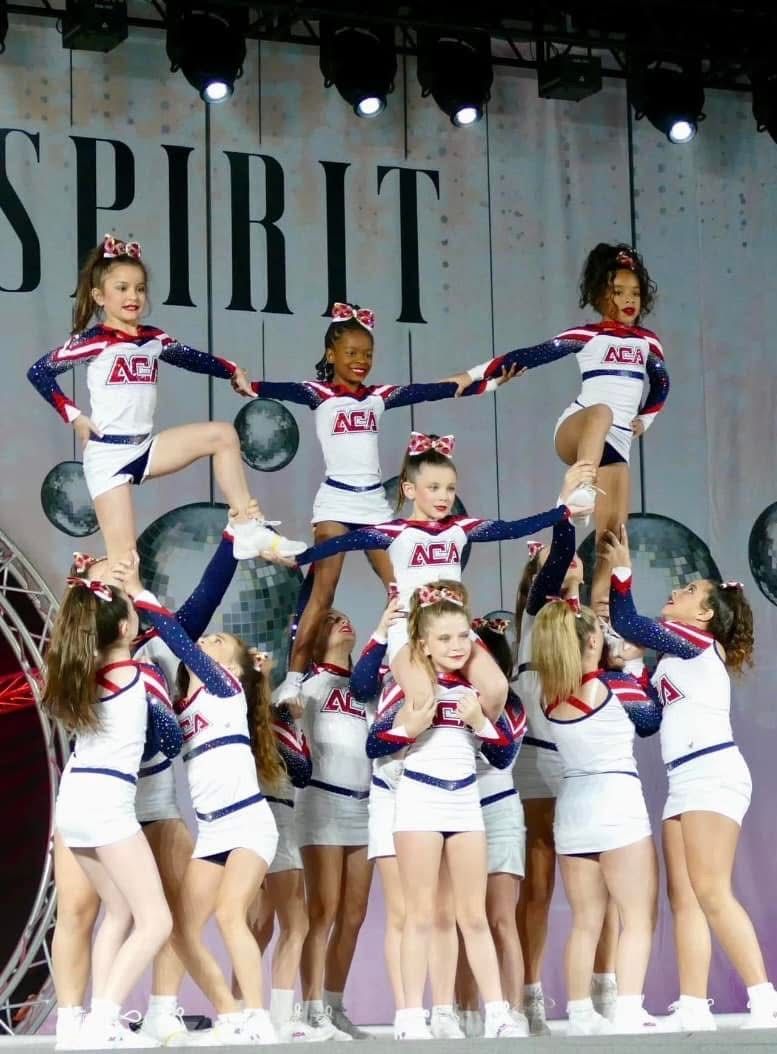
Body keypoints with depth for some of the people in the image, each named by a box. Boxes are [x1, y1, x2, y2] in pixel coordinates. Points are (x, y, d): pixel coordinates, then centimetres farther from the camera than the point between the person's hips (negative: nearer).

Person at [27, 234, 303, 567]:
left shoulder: (153, 339, 8)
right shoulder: (92, 341, -9)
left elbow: (192, 359, 20)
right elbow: (38, 372, -6)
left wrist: (232, 371, 4)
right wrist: (73, 415, -11)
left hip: (145, 448, 6)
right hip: (107, 454, -6)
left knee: (222, 434, -5)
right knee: (123, 556, -10)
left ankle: (247, 526, -5)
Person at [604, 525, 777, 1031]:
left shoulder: (699, 642, -3)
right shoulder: (680, 652, 21)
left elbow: (628, 625, -8)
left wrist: (622, 570, -3)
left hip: (712, 773, -9)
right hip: (685, 780, 9)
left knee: (711, 894, -16)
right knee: (684, 898, 1)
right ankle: (694, 1008, -3)